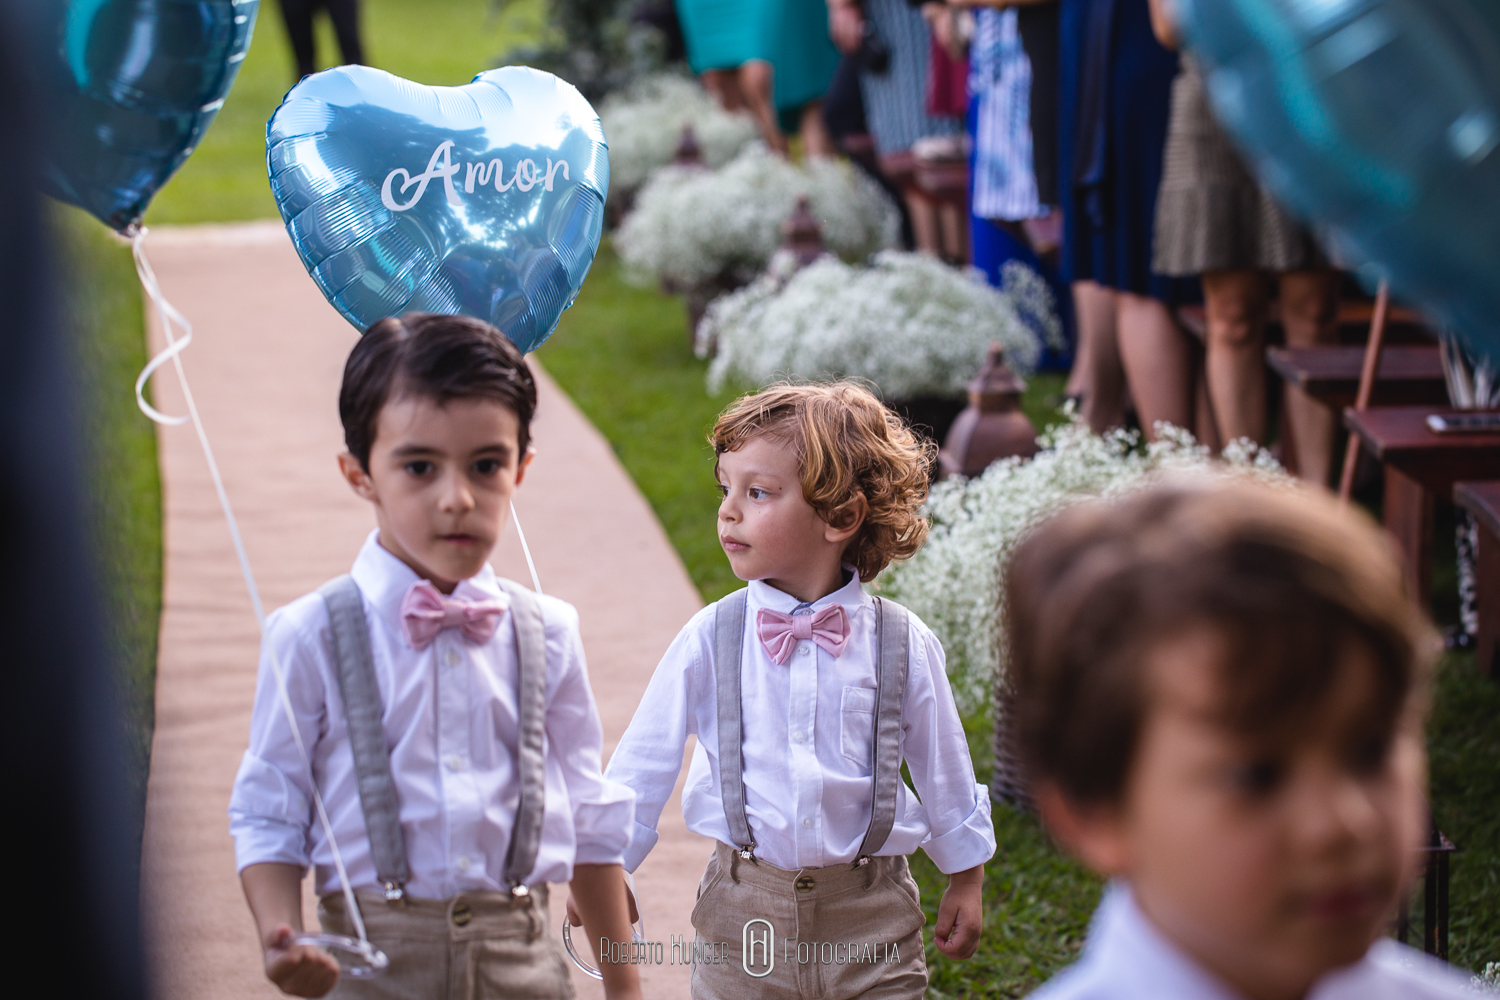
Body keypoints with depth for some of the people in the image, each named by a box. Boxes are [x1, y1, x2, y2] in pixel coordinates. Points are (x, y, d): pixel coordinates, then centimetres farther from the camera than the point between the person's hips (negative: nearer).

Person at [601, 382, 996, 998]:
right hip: (743, 915, 1)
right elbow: (642, 762, 3)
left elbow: (944, 769, 8)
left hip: (871, 924, 0)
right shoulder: (710, 640, -5)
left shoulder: (903, 644, -5)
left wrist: (965, 882, 16)